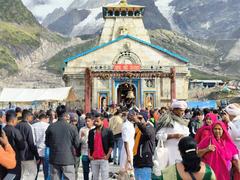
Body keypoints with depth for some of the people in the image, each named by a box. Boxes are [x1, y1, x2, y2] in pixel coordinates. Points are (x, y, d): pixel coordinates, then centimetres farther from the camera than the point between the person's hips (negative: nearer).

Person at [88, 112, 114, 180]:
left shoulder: (108, 132, -1)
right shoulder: (91, 132, 10)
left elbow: (111, 145, -2)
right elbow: (89, 145, 16)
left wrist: (107, 155, -10)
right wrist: (89, 155, 5)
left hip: (103, 159, -4)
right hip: (94, 159, 4)